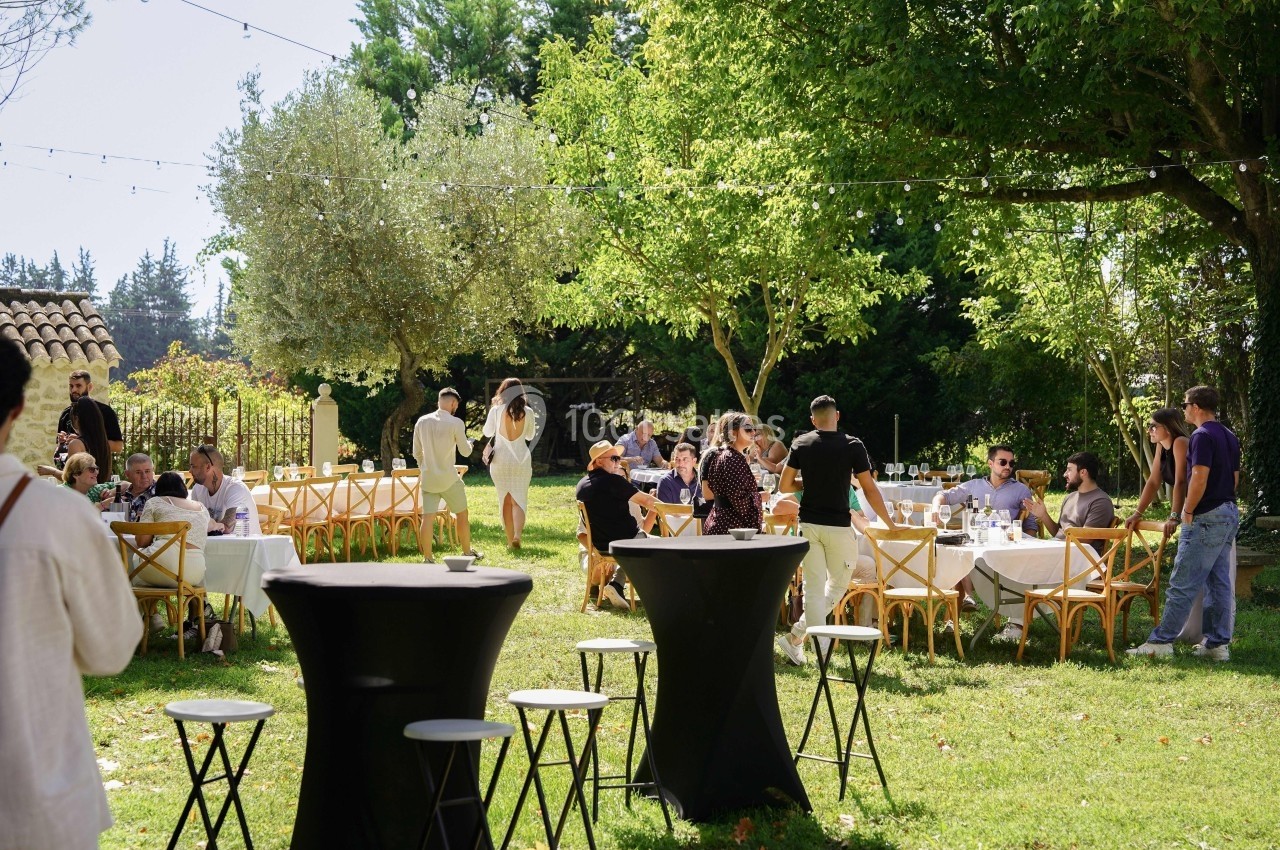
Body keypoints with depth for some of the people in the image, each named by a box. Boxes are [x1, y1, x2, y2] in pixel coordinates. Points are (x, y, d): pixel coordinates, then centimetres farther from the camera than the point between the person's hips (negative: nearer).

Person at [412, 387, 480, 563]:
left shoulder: (422, 422, 3)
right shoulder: (455, 423, -11)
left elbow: (417, 452, 10)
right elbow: (465, 452, -4)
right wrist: (469, 443, 19)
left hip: (427, 478, 4)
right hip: (449, 479, -4)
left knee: (428, 517, 2)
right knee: (462, 514, 13)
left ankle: (427, 558, 0)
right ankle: (467, 553, 23)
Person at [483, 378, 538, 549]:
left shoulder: (496, 410, -6)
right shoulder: (527, 412, -3)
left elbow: (488, 432, 9)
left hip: (500, 459, 0)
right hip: (521, 459, 0)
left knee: (505, 500, 10)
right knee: (518, 500, 3)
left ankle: (510, 539, 11)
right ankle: (517, 535, -18)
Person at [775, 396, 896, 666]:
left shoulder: (801, 444, 1)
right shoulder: (853, 446, -6)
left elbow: (784, 486, 2)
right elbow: (869, 489, -5)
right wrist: (889, 522, 5)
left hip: (808, 524, 3)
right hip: (838, 526, -2)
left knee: (814, 588, 5)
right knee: (838, 585, 14)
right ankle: (796, 636, 10)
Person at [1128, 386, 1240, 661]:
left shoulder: (1202, 436, -15)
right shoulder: (1229, 437, 14)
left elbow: (1200, 478, -21)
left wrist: (1188, 511, -13)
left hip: (1207, 518, -10)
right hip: (1229, 513, 10)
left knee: (1182, 584, -7)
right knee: (1219, 582, 10)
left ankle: (1160, 641, -5)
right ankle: (1217, 643, 12)